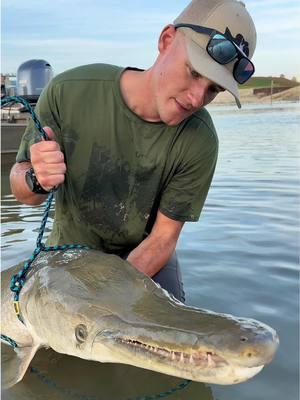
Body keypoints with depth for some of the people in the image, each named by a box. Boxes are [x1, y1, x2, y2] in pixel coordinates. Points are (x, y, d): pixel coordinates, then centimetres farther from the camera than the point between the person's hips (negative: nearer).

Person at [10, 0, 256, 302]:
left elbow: (163, 237, -18)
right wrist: (36, 180, -37)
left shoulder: (199, 141, -26)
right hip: (71, 252, 1)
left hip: (147, 260, 0)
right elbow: (22, 192, -14)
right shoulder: (69, 92, -26)